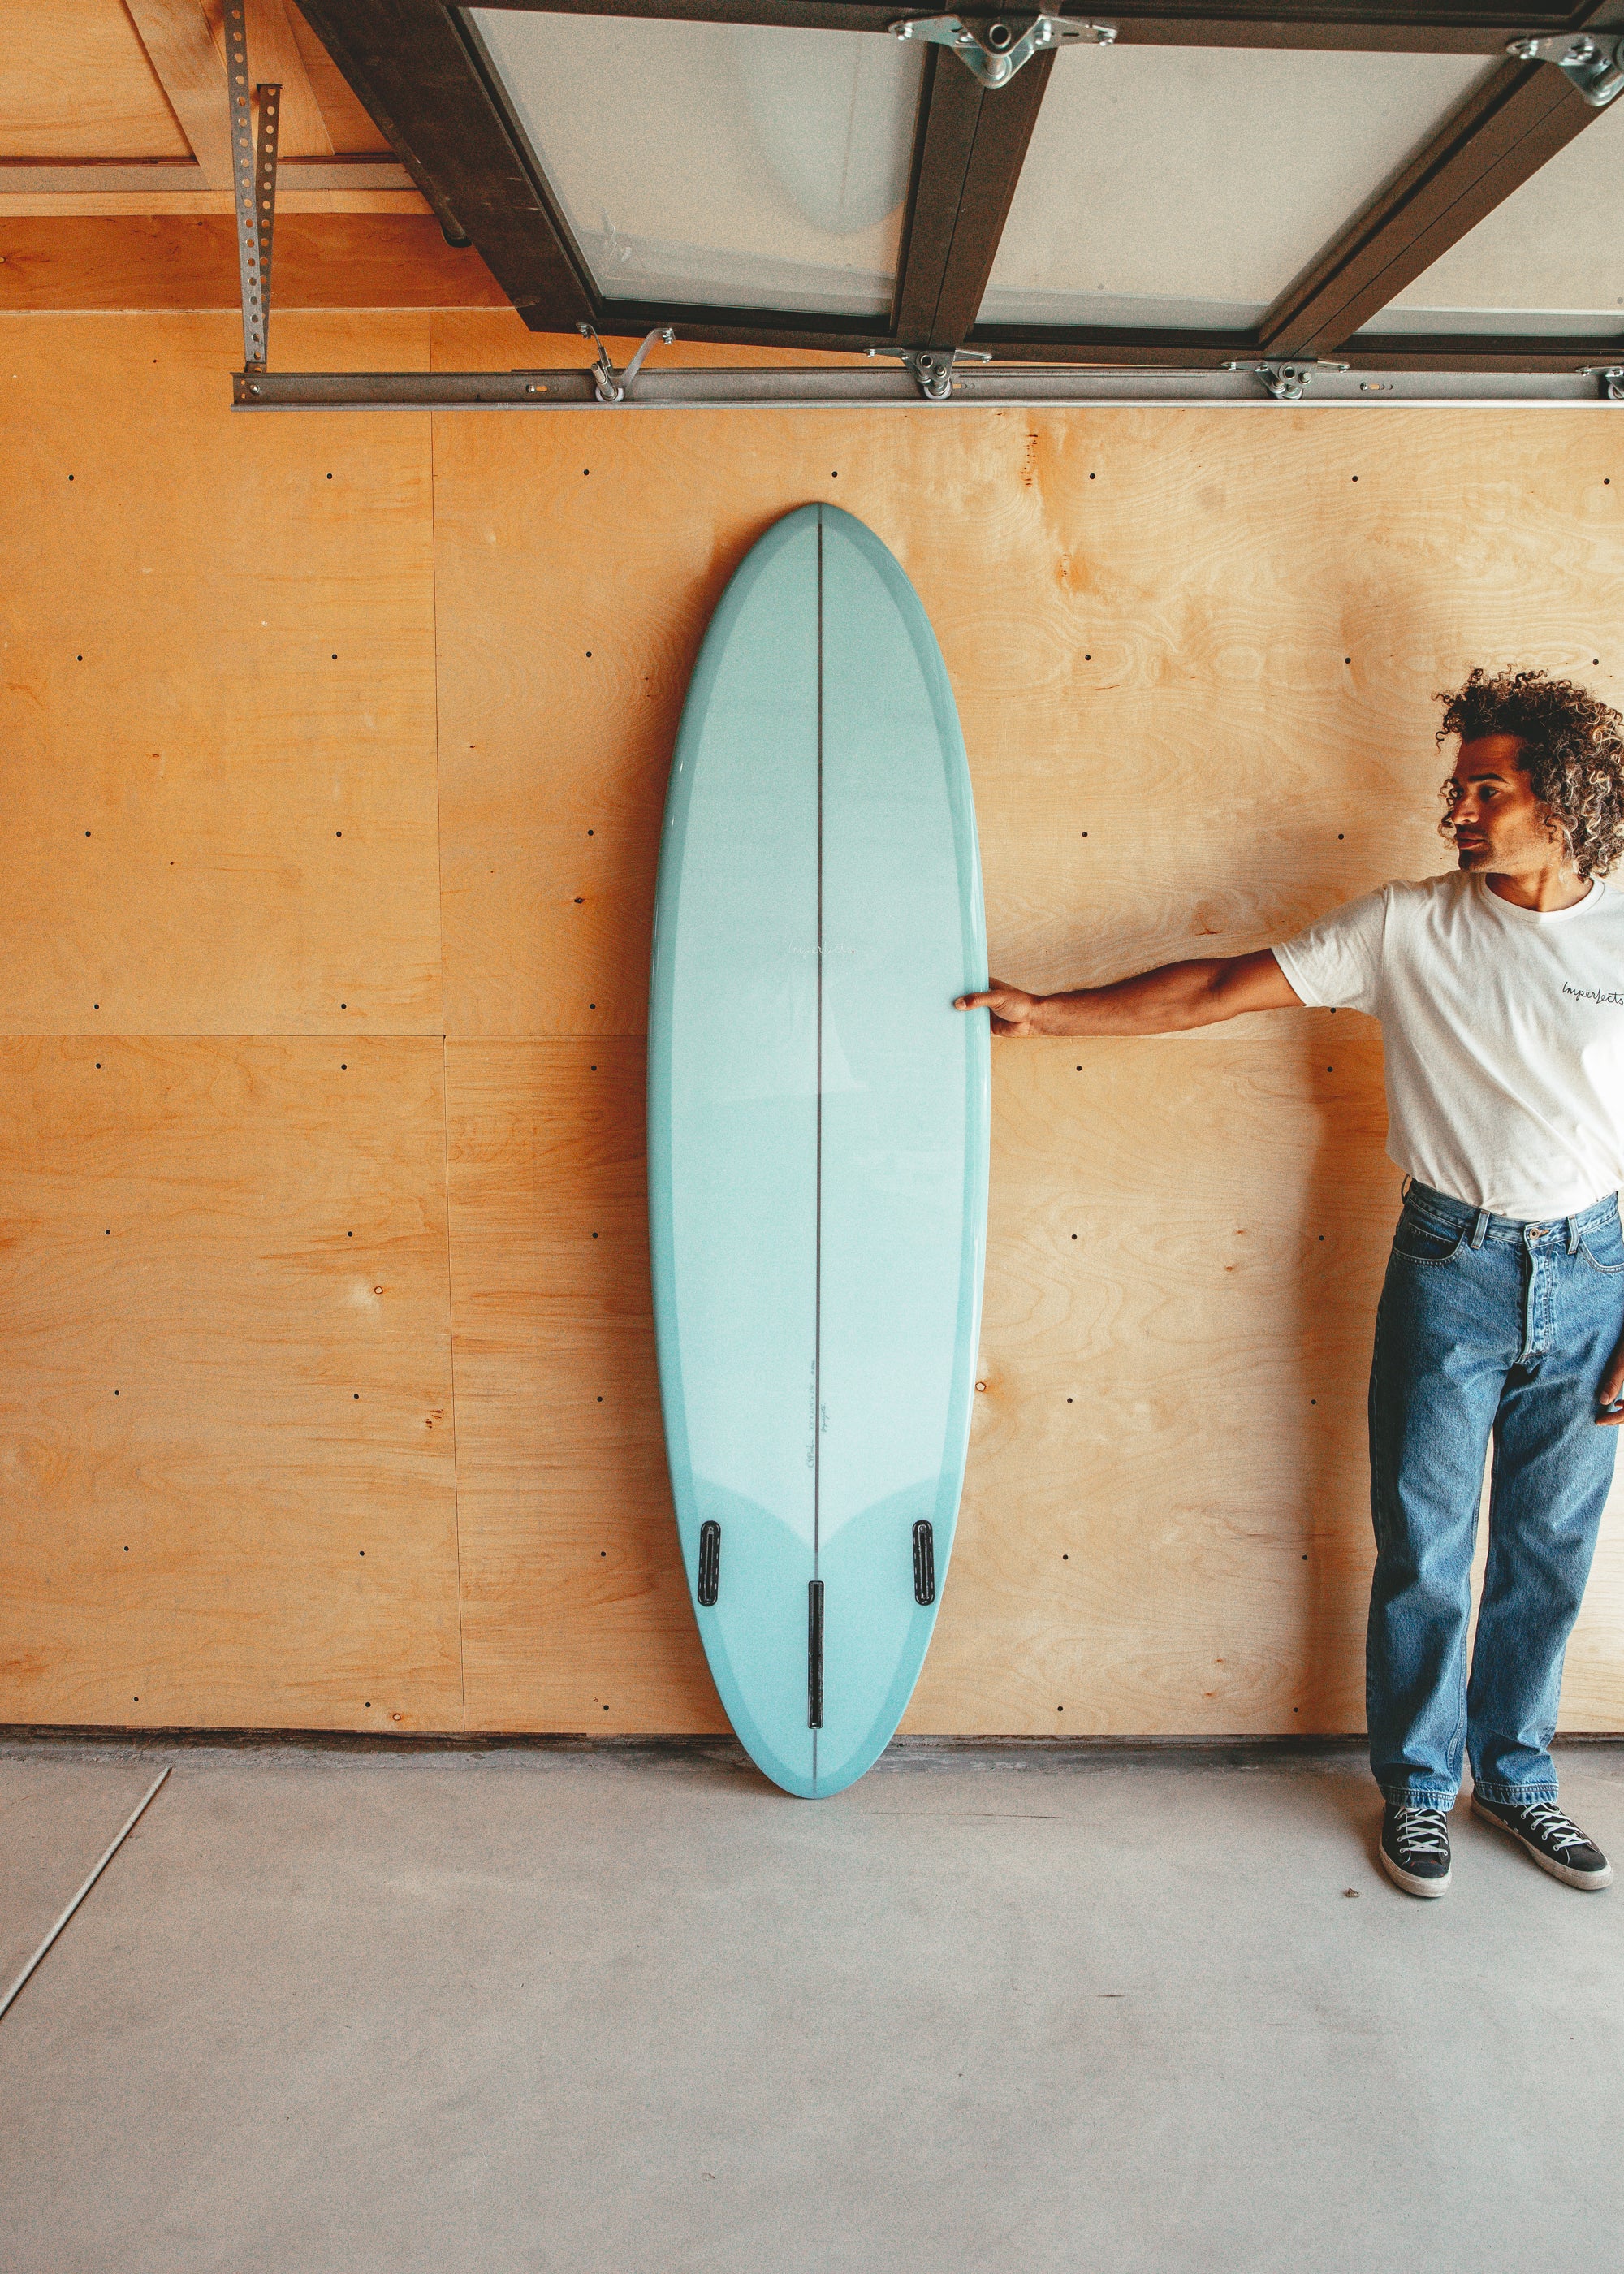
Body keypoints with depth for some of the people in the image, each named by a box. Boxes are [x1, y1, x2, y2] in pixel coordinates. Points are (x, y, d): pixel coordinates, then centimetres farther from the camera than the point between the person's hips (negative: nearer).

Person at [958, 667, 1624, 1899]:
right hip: (1450, 1265, -1)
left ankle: (1517, 1774, 35)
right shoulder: (1408, 927, -5)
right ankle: (1418, 1784, 28)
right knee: (1425, 1549, 7)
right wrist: (1047, 1010, -7)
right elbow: (1217, 989, -5)